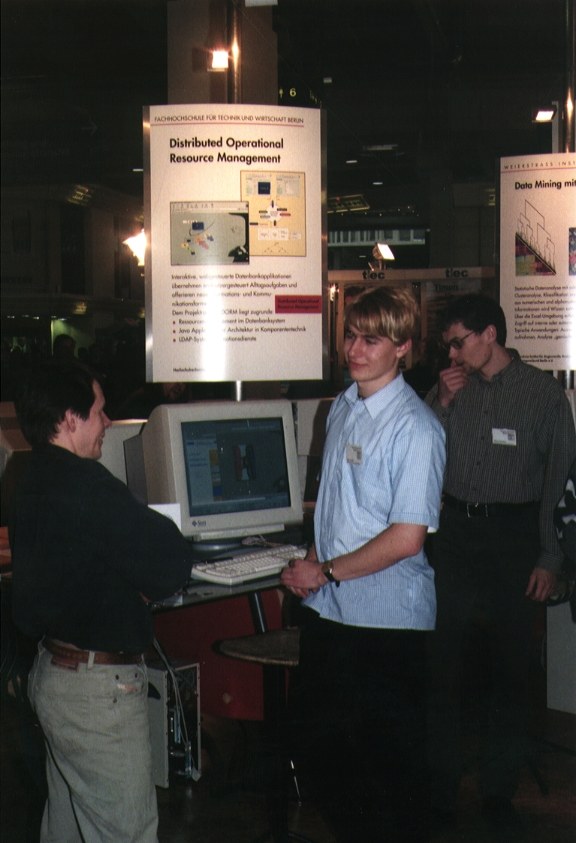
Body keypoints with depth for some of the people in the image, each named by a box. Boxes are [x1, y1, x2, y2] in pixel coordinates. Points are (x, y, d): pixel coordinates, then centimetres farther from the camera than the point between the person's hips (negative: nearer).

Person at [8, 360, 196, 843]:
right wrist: (144, 588, -3)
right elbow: (173, 564, -23)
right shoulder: (85, 485, -23)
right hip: (98, 687, -10)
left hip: (51, 670, 10)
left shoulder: (35, 482, 8)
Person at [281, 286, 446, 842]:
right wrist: (313, 558, 3)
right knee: (313, 744, 20)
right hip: (327, 608, 8)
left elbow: (407, 538, -20)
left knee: (390, 760, 9)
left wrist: (327, 572, -13)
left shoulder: (415, 427, -17)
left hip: (385, 615, -8)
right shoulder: (341, 408, 7)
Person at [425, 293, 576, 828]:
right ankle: (439, 786, 17)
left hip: (513, 535, -2)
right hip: (456, 531, 2)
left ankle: (498, 789, 20)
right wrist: (442, 403, -7)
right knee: (444, 659, 3)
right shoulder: (450, 389, 7)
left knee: (508, 663, 6)